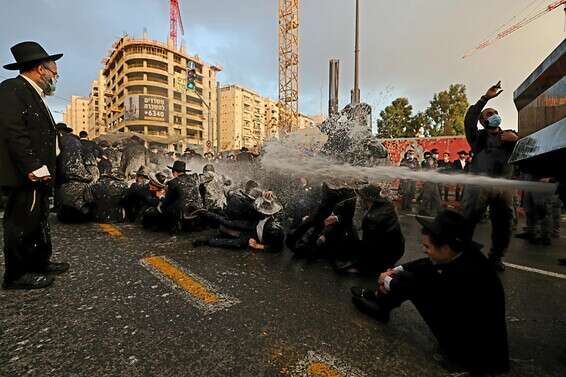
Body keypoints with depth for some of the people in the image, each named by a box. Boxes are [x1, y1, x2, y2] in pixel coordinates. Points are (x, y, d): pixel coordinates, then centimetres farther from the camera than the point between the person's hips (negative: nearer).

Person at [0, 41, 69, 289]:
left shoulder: (34, 96, 19)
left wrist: (44, 170, 15)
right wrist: (33, 167, -23)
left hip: (38, 175, 10)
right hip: (25, 175, -10)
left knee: (37, 221, 16)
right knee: (22, 223, -1)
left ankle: (40, 263, 29)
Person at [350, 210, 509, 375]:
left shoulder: (465, 275, -36)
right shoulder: (464, 252, -13)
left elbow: (422, 289, -24)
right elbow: (429, 264, 3)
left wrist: (389, 282, -7)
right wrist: (398, 270, -3)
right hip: (470, 317, 8)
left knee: (418, 283, -17)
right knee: (420, 274, 0)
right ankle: (381, 299, 18)